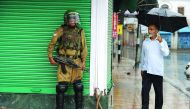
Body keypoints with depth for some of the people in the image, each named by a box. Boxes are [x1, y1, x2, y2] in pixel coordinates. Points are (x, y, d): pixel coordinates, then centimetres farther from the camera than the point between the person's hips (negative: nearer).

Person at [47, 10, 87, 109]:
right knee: (62, 87, -4)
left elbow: (84, 47, 8)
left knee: (78, 86, 6)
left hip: (76, 62, 3)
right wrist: (50, 57, -2)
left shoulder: (80, 31, 8)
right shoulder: (61, 30, 0)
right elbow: (52, 44, 4)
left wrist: (83, 61, 1)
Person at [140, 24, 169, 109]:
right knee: (145, 91, -3)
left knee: (159, 92, 6)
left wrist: (161, 42, -27)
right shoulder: (145, 41, 8)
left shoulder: (162, 41, -3)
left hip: (157, 71, -2)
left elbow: (166, 53, -18)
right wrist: (142, 68, 16)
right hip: (146, 70, 2)